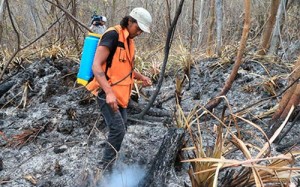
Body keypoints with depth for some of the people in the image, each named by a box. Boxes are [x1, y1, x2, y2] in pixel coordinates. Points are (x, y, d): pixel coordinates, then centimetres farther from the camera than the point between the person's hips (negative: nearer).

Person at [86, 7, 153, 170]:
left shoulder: (129, 40, 12)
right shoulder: (113, 35, -16)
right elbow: (96, 66, -24)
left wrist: (141, 77, 9)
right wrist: (109, 93, -33)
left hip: (120, 94, 9)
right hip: (107, 93, -9)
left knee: (121, 129, 13)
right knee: (118, 129, -14)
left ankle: (108, 164, 29)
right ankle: (104, 167, 3)